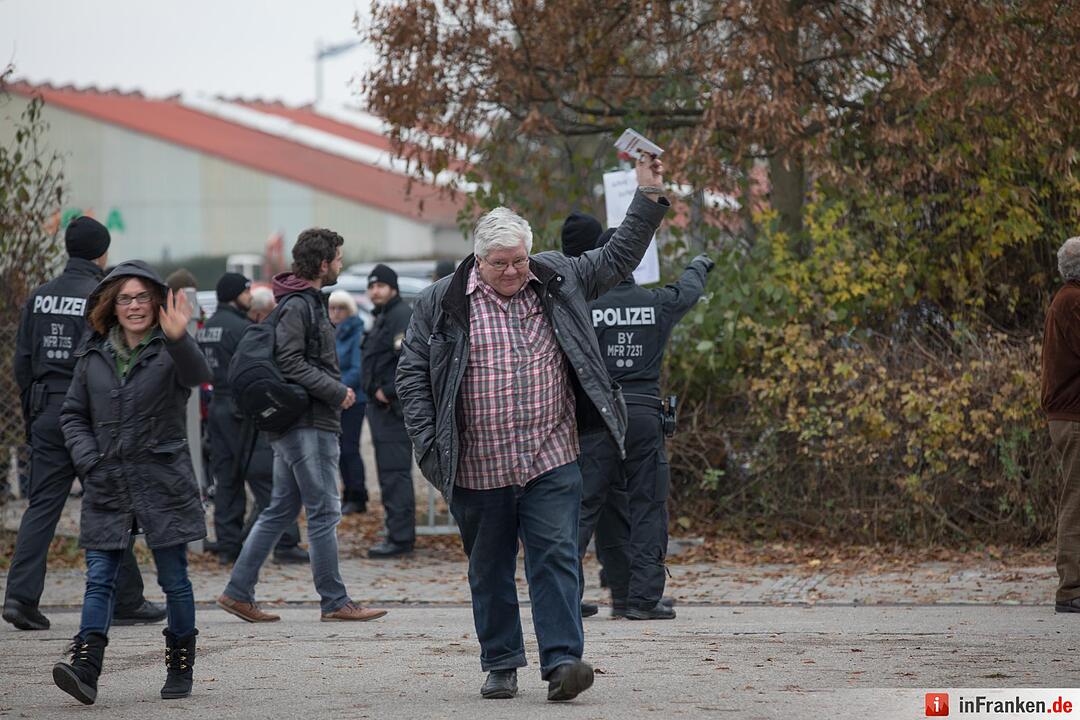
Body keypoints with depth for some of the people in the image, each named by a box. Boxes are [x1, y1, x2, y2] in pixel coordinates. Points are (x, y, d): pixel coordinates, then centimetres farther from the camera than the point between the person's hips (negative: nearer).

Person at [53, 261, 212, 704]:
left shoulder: (168, 351, -4)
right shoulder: (94, 355, 8)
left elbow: (198, 374, -27)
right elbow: (73, 414, 16)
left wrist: (179, 338, -47)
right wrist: (89, 460, -1)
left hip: (163, 482, -3)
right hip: (106, 485, 3)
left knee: (174, 579, 5)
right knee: (99, 578, -6)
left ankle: (180, 669, 17)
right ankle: (85, 670, -16)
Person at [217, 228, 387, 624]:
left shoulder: (308, 302, 19)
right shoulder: (296, 306, -13)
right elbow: (290, 364, -21)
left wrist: (336, 390, 10)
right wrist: (337, 393, -16)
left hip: (295, 425, 10)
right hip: (307, 425, -10)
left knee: (281, 510, 11)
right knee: (324, 512, -6)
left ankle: (238, 592, 12)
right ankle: (334, 601, -3)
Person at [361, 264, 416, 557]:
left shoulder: (402, 316, -13)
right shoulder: (381, 318, 21)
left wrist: (389, 391, -21)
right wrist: (375, 391, 14)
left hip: (394, 407, -11)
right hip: (381, 405, 11)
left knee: (395, 472, -12)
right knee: (389, 472, 13)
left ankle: (400, 538, -14)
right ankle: (398, 534, 18)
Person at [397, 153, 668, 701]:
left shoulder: (556, 280, 8)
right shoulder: (443, 303, 0)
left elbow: (615, 260, 18)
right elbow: (412, 373, 3)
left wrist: (648, 197, 11)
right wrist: (428, 444, -5)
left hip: (551, 464, 1)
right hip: (479, 471, -1)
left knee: (556, 558, -8)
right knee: (490, 570, 9)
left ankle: (562, 662, -12)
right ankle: (500, 665, 20)